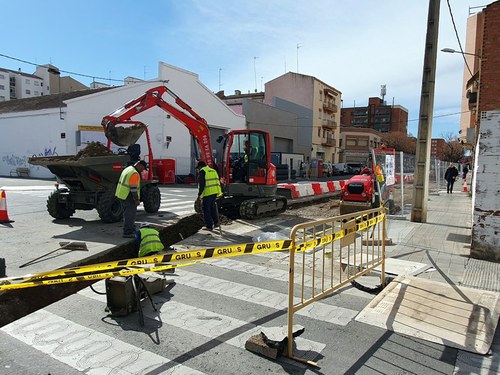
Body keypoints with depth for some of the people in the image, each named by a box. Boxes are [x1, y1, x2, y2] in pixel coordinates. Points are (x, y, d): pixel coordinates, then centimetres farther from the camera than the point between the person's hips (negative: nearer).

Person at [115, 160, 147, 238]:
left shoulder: (128, 169, 13)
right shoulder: (135, 173, -19)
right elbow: (133, 188, -23)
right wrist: (137, 200, -17)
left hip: (122, 194, 11)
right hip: (128, 196, -11)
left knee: (127, 213, 19)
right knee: (130, 214, -3)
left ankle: (131, 229, 30)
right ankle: (127, 233, 1)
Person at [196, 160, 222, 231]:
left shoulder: (202, 171, -7)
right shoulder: (213, 170, 17)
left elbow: (201, 184, -14)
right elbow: (217, 182, 18)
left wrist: (199, 194, -11)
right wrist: (218, 192, 22)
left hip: (207, 193, -8)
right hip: (215, 192, 8)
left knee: (206, 209, 2)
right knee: (212, 206, 23)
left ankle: (210, 226, 4)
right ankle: (215, 222, 28)